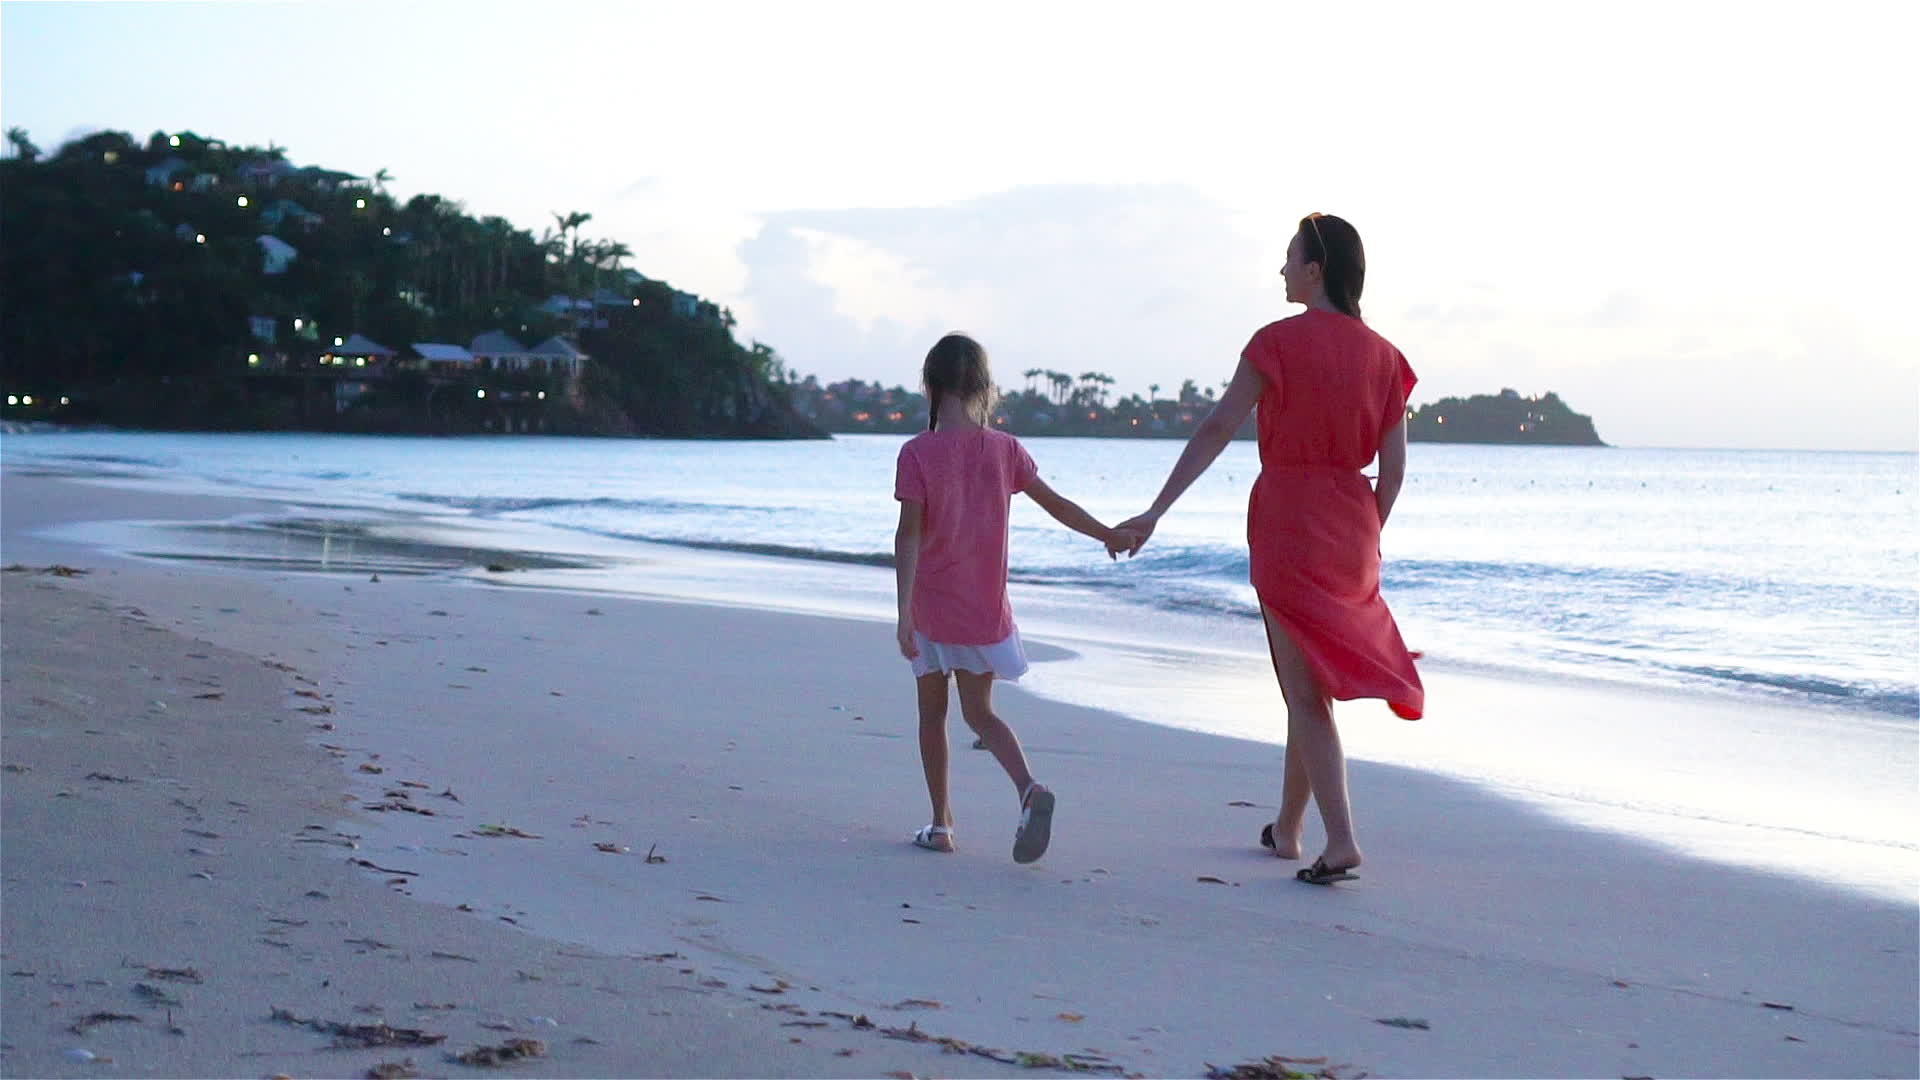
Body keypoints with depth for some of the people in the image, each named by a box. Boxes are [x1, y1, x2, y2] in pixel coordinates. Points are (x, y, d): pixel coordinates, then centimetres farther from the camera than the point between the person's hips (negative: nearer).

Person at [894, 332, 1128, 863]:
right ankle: (1029, 788, -14)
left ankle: (941, 824, 15)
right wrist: (1109, 536, 22)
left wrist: (904, 613, -18)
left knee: (932, 713, 13)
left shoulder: (918, 453, -11)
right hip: (987, 610, 3)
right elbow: (1057, 505, 5)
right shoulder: (1004, 449, -2)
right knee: (980, 711, 12)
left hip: (933, 609, -3)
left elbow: (909, 536, -16)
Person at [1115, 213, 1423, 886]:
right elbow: (1394, 466, 5)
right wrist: (1364, 538, 17)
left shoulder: (1280, 342, -10)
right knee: (1309, 683, 17)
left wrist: (1155, 513, -14)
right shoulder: (1381, 355, 6)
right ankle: (1287, 828, 28)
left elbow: (1216, 431, -14)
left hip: (1286, 518, -5)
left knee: (1305, 691, -4)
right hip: (1349, 528, 6)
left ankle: (1340, 841, -13)